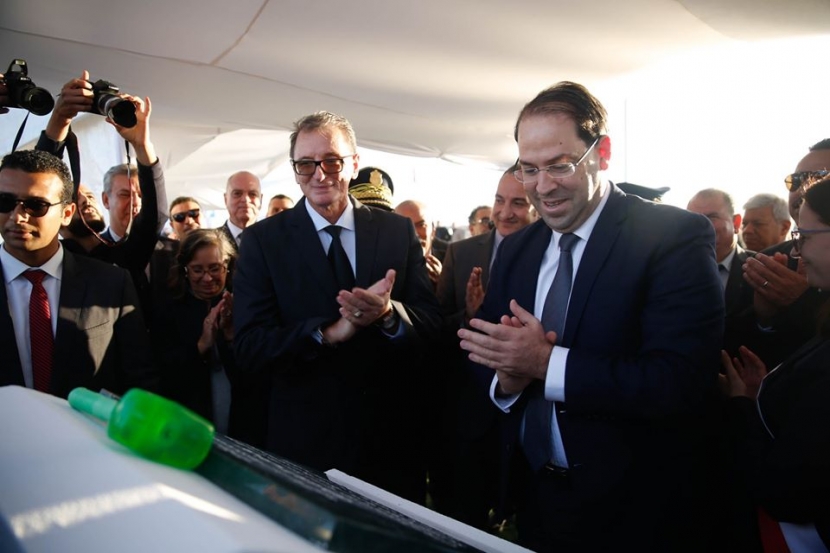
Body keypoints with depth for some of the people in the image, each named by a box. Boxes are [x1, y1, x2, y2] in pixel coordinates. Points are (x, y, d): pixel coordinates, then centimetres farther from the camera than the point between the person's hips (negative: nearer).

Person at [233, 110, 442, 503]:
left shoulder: (399, 231, 0)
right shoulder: (263, 240, -4)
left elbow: (431, 323, -4)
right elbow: (248, 347, -12)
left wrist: (388, 313, -26)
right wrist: (329, 332, -27)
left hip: (394, 440, 2)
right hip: (305, 444, -1)